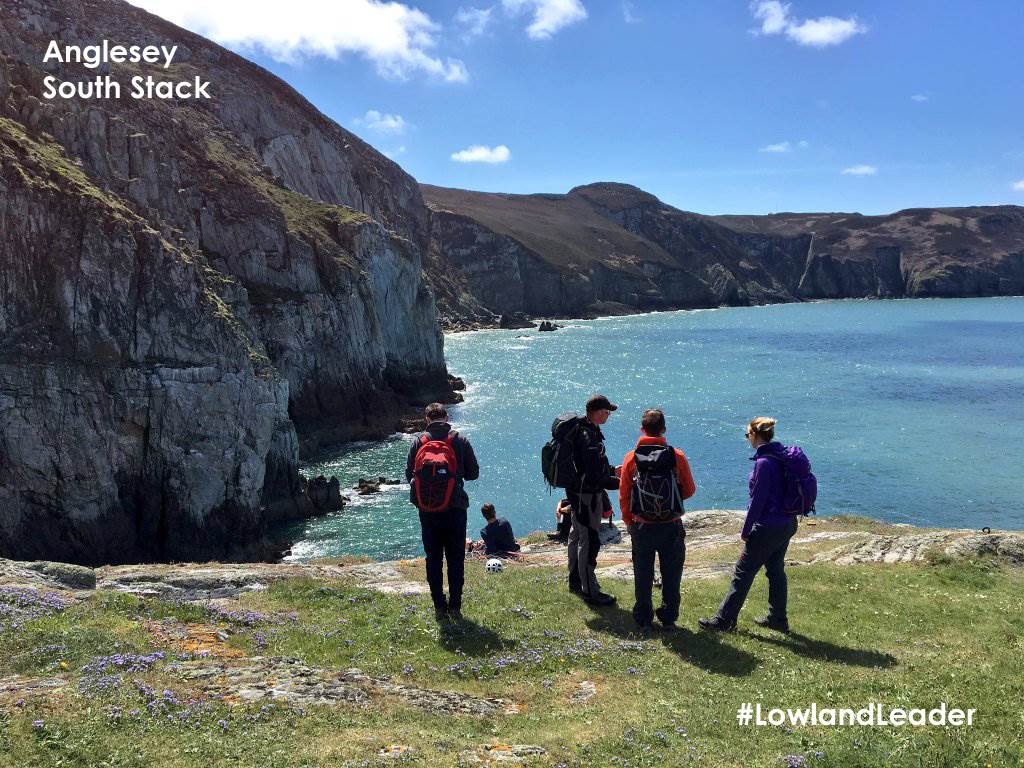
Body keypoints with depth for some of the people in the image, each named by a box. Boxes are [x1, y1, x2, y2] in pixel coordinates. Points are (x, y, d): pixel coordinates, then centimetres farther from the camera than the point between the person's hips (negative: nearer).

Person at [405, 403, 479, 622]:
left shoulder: (419, 443, -1)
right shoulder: (460, 441, -3)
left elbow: (409, 474, 4)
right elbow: (473, 473, 3)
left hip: (427, 510, 1)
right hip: (455, 508, -1)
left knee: (433, 559, 10)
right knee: (456, 559, 8)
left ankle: (439, 607, 11)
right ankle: (455, 607, 7)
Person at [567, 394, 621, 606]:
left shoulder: (580, 430, 7)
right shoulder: (590, 438, -26)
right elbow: (595, 477, -27)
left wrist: (612, 470, 15)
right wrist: (619, 482, -18)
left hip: (575, 491, 11)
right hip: (587, 495, -11)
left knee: (577, 535, 22)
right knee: (589, 542, -2)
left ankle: (575, 581, 37)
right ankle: (590, 592, 7)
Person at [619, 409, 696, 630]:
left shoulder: (631, 458, -8)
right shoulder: (677, 456, -10)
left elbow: (623, 495, -2)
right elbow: (689, 490, 0)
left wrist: (628, 522, 11)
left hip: (641, 527, 0)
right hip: (672, 527, 0)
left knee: (643, 575, 13)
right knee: (671, 575, 14)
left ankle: (644, 619, 21)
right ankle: (669, 618, 21)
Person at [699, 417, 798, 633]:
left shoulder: (764, 463, -21)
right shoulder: (782, 457, 6)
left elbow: (757, 501, -20)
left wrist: (746, 531, -11)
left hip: (768, 528, -9)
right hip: (786, 524, 9)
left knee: (743, 573, 0)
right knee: (776, 571, 19)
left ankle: (725, 620, 8)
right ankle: (778, 619, 29)